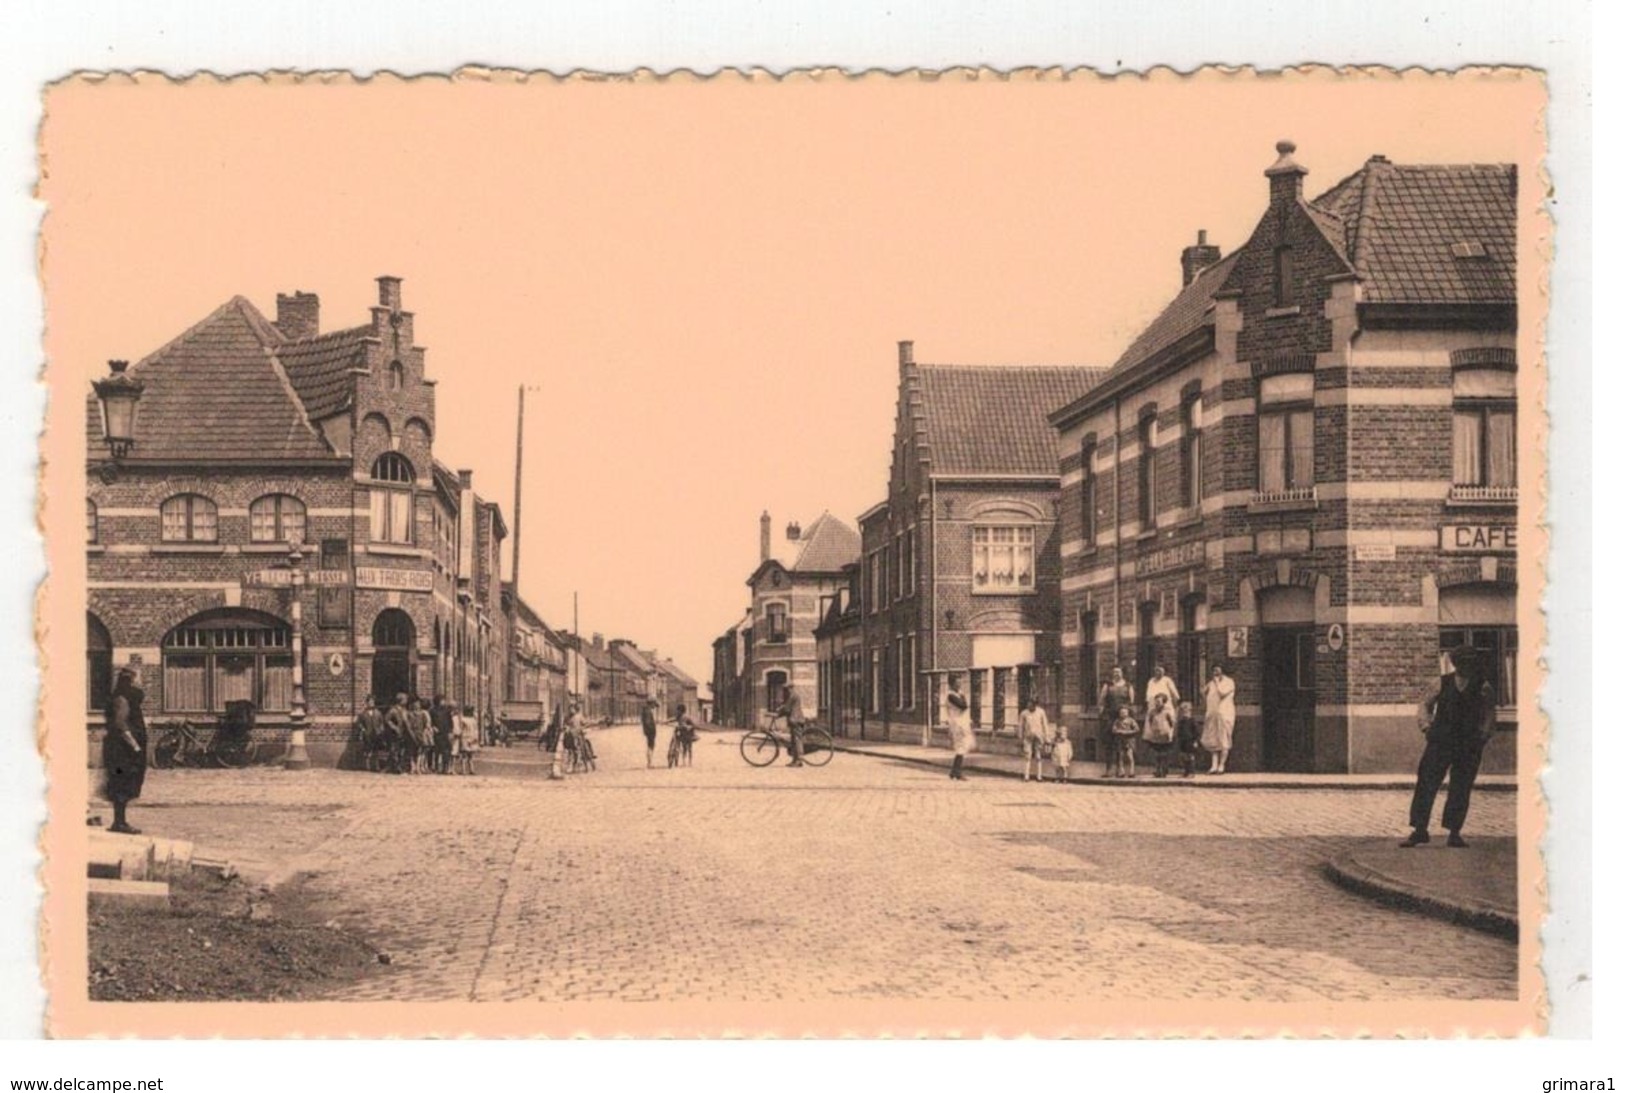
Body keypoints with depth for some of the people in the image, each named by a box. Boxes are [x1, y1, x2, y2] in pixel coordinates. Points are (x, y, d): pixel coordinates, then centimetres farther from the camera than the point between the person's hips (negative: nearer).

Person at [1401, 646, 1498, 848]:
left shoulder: (1483, 688, 4)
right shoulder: (1443, 683, 8)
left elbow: (1489, 716, 3)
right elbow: (1426, 704, 13)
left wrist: (1483, 735, -10)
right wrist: (1426, 723, -3)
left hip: (1469, 747, -1)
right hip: (1440, 742, 1)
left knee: (1460, 790, 3)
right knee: (1426, 784, -4)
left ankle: (1454, 833, 12)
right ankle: (1419, 829, 2)